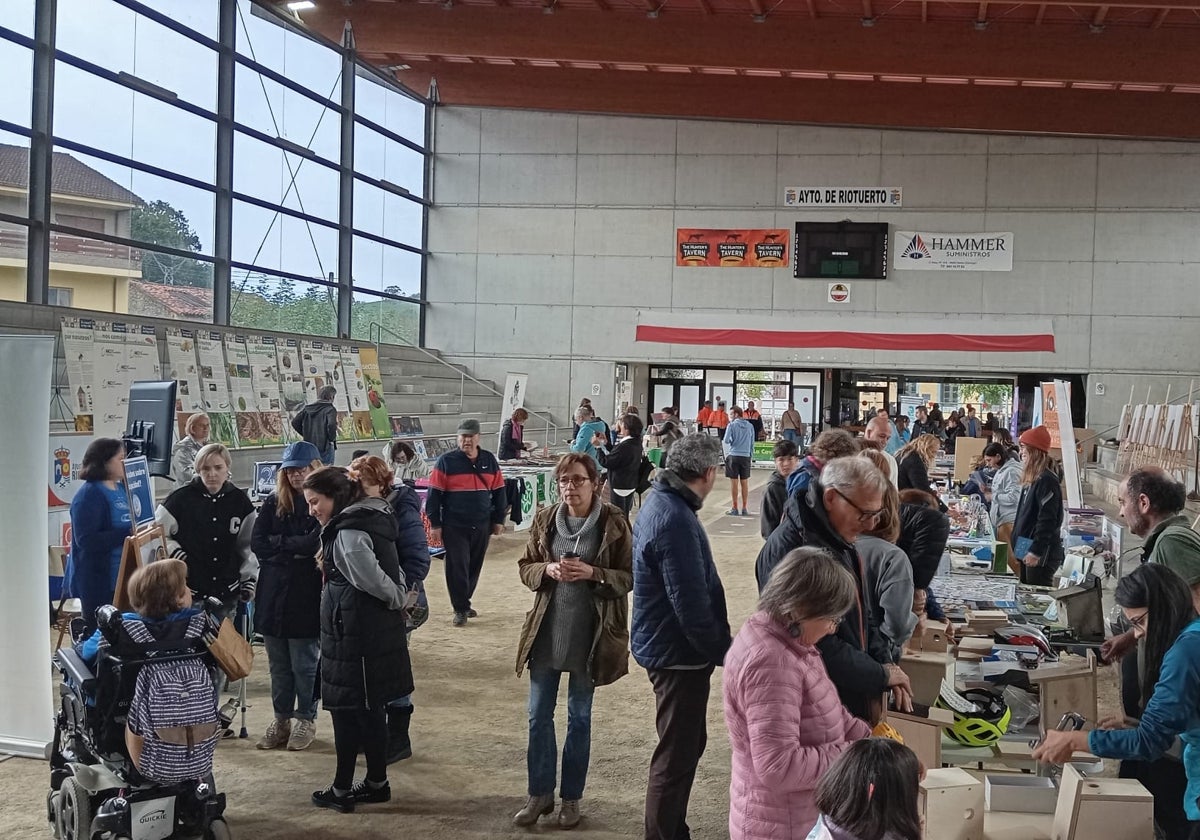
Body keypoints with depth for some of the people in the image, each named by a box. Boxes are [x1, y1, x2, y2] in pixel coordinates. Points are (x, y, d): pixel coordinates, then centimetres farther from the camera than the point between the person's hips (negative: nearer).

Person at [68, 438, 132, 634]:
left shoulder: (122, 488, 9)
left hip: (123, 577, 8)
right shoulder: (89, 495, -15)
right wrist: (128, 532, -26)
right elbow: (87, 541, -24)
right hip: (99, 581, -8)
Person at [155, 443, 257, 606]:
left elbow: (248, 544, 11)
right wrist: (175, 553, -11)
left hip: (228, 591, 3)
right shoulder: (181, 498, -7)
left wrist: (249, 580, 8)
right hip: (189, 591, -3)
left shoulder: (239, 500, 3)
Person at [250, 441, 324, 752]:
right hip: (273, 595, 4)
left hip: (307, 596, -4)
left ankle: (306, 720, 21)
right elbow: (257, 543, -1)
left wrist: (280, 544, -10)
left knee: (304, 664, 5)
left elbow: (318, 544, -18)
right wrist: (297, 546, -11)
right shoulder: (274, 503, 7)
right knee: (278, 665, 13)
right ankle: (281, 719, 26)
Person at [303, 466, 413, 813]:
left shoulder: (348, 534, -20)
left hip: (355, 634, -10)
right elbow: (392, 574, 13)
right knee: (368, 708, 17)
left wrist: (397, 600, -5)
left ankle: (342, 790, 11)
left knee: (347, 708, 1)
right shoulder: (372, 518, 10)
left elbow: (374, 580, -22)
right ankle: (376, 783, 26)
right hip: (378, 629, 10)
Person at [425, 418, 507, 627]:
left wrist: (498, 520, 11)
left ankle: (464, 601, 29)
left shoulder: (489, 460, 6)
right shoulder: (446, 461, -5)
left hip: (482, 526, 4)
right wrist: (435, 524, -7)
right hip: (454, 527, -4)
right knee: (457, 567, -3)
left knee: (475, 566, 12)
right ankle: (460, 609, 6)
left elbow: (498, 492, 13)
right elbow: (434, 494, -5)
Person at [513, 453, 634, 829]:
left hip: (589, 635, -3)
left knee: (579, 718, 10)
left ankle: (571, 798, 23)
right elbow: (525, 567, 8)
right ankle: (540, 794, 23)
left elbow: (630, 576, -5)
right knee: (539, 715, 8)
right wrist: (547, 570, -13)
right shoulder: (545, 520, 2)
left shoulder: (613, 522, -8)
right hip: (546, 632, 3)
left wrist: (592, 573, -21)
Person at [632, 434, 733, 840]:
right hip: (679, 653, -11)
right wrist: (719, 650, -13)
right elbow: (690, 601, -26)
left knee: (688, 744, 22)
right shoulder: (675, 520, -26)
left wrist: (714, 646, 18)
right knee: (676, 755, 0)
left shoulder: (662, 502, 8)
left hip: (668, 647, 11)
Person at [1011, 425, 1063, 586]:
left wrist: (1036, 552, -21)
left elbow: (1047, 520, -20)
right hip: (1026, 550, 10)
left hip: (1042, 555, -10)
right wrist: (1019, 548, 20)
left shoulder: (1047, 481, -15)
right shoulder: (1031, 479, 14)